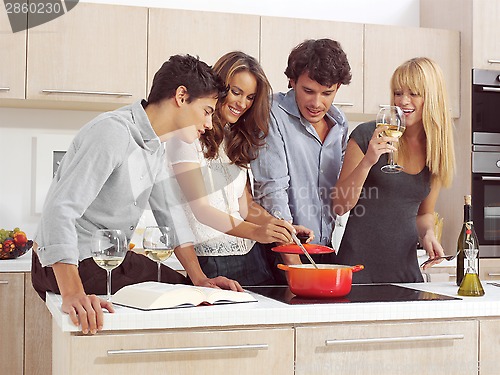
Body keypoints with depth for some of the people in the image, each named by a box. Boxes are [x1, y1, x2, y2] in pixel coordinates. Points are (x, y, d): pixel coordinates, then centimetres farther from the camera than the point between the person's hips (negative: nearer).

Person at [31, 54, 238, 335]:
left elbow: (170, 213, 10)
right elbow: (60, 209, -34)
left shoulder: (156, 147, 6)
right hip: (67, 266, -9)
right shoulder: (112, 132, -25)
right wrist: (73, 294, -46)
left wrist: (200, 280, -1)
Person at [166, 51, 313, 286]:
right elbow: (200, 209, -15)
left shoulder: (238, 139, 16)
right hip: (207, 260, -6)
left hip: (248, 256, 6)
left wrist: (284, 228, -5)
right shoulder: (189, 135, -7)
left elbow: (244, 204, 12)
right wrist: (256, 232, -28)